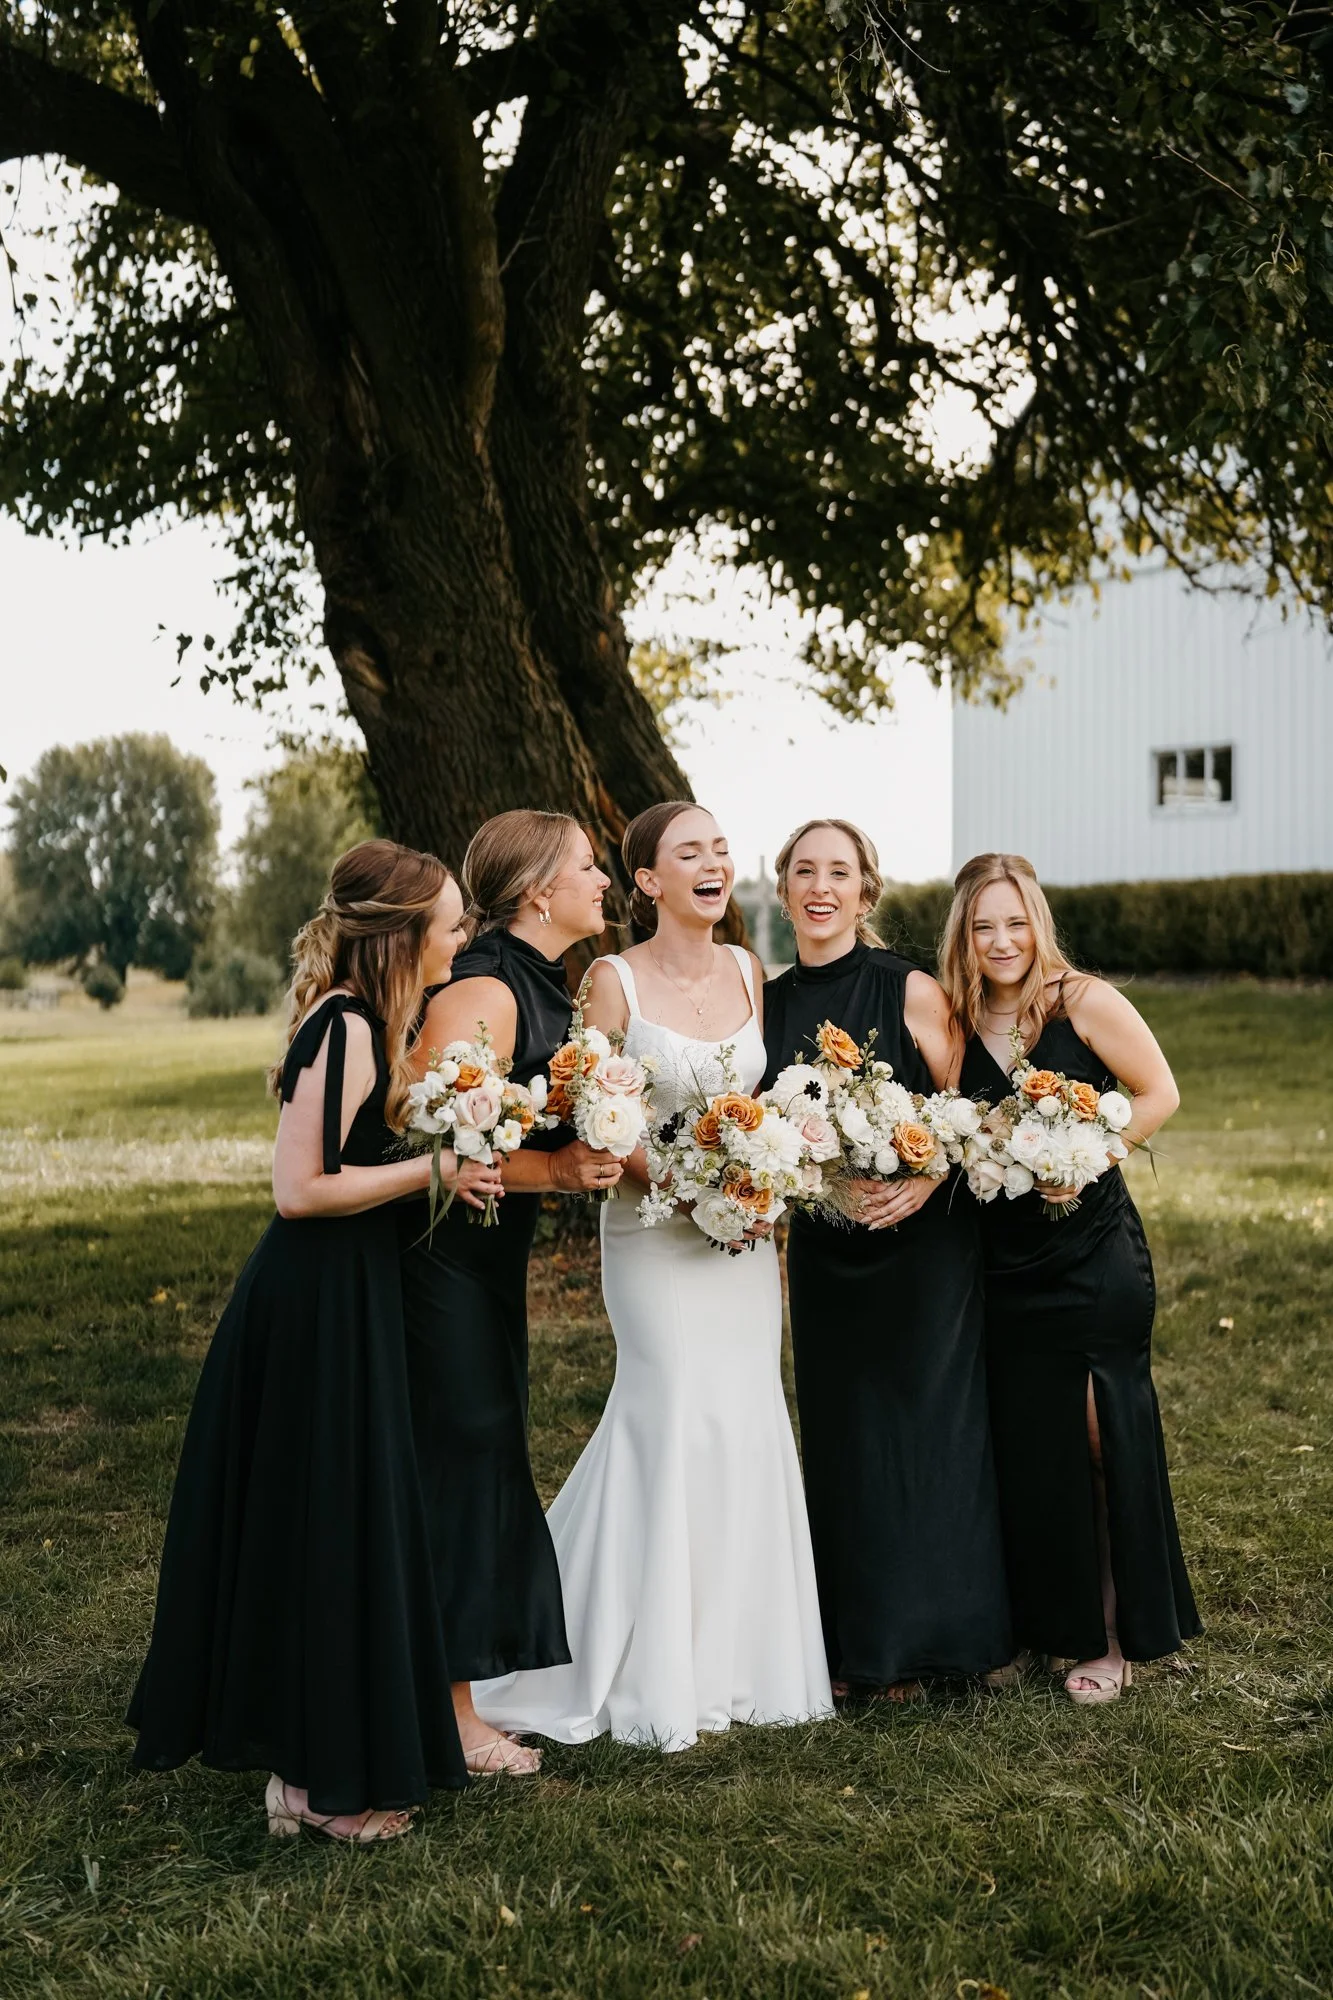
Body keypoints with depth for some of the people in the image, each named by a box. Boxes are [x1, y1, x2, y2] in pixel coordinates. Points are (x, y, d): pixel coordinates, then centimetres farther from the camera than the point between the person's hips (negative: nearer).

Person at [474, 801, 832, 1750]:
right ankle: (657, 1671, 9)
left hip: (746, 1231, 5)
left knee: (749, 1420, 6)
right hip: (653, 1229, -5)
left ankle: (737, 1653, 20)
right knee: (674, 1417, -6)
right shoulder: (615, 979, -9)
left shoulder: (747, 970, 6)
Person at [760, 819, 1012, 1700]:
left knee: (925, 1425, 3)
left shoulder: (913, 992, -8)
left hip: (923, 1239, -4)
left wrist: (925, 1182, -21)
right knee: (842, 1438, 10)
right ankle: (858, 1641, 23)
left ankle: (925, 1635, 18)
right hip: (824, 1251, 4)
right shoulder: (769, 1003, 4)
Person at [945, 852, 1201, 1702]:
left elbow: (1159, 1094, -7)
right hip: (1005, 1263, 4)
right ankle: (1049, 1622, 25)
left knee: (1101, 1434, -1)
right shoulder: (956, 1023, 2)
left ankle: (1113, 1635, 11)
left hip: (1093, 1250, -4)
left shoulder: (1084, 1002, -9)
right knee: (1025, 1441, 9)